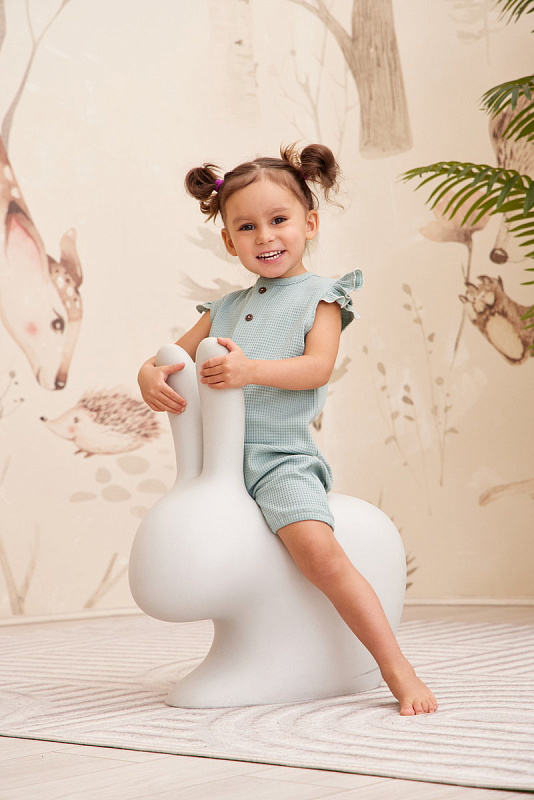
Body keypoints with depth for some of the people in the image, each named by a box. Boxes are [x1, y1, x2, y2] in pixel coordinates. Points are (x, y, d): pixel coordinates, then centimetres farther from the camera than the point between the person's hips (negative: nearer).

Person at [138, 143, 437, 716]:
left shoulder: (319, 296, 5)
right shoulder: (226, 308, 21)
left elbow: (317, 367, -11)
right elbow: (176, 353, 18)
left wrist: (250, 370, -28)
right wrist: (151, 374, -7)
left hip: (282, 457, -7)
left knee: (319, 552, -26)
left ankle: (398, 670, -18)